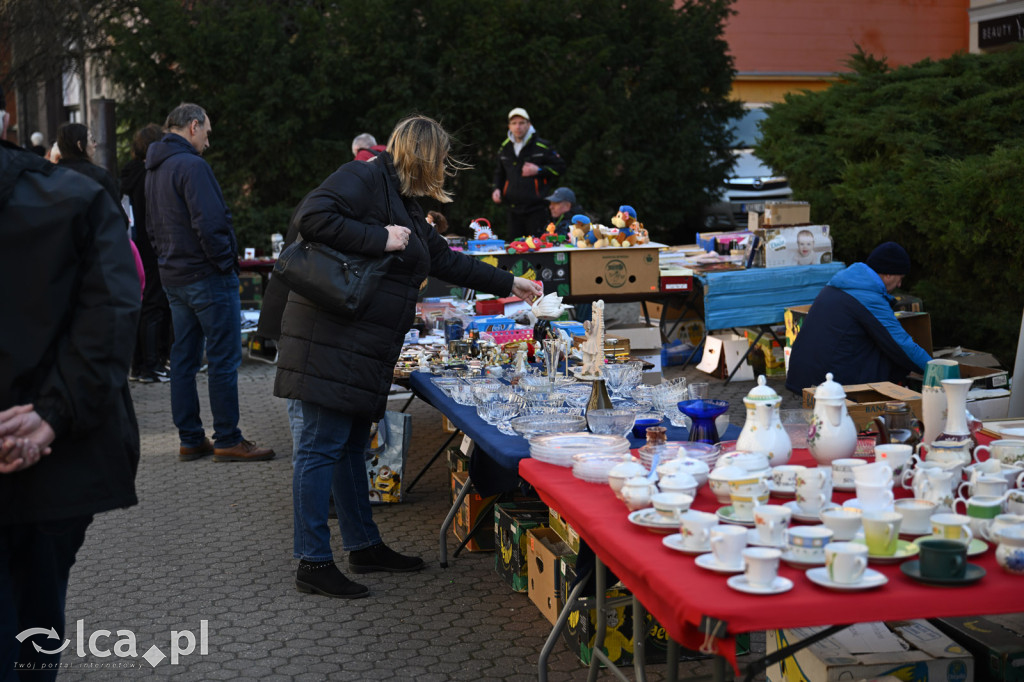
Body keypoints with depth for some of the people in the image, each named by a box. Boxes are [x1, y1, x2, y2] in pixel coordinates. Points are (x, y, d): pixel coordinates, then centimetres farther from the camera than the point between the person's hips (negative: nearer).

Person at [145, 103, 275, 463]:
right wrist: (226, 263, -12)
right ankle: (228, 440, 0)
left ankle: (190, 439, 16)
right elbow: (210, 224, -23)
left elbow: (151, 227, 22)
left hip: (173, 278, 10)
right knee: (224, 359, -3)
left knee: (184, 358, 11)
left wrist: (168, 259, 19)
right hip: (207, 276, -10)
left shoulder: (154, 170, 15)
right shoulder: (191, 166, -16)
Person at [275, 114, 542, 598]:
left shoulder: (404, 204, 22)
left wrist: (508, 284, 34)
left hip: (365, 349, 10)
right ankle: (313, 563, -2)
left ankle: (364, 545, 25)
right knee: (322, 446, -6)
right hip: (332, 339, -10)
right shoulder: (362, 179, -8)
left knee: (352, 445, 16)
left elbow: (444, 259, 31)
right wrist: (379, 240, -17)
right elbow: (313, 217, -22)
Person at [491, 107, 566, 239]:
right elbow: (499, 173, 28)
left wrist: (539, 170, -10)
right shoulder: (504, 149, 12)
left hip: (536, 208, -4)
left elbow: (560, 167, 3)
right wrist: (496, 189, 10)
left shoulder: (542, 146, -2)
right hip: (514, 209, 4)